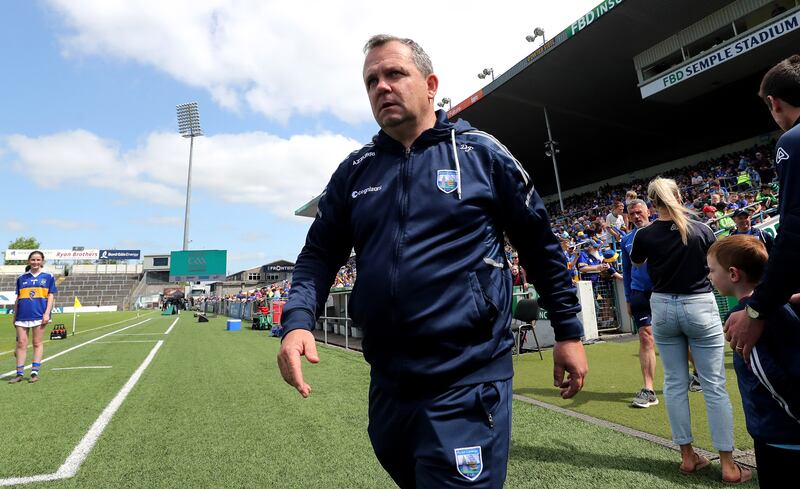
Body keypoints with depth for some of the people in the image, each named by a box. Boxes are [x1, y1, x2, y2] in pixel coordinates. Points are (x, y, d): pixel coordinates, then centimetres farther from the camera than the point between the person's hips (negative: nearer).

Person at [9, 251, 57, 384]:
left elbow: (51, 296, 2)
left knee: (37, 343, 2)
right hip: (22, 315, 3)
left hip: (39, 315, -2)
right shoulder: (22, 278, 12)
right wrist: (14, 316, 12)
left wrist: (47, 313, -8)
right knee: (21, 343, 3)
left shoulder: (48, 277, 5)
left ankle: (35, 372, 7)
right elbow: (18, 298, 15)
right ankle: (20, 374, 10)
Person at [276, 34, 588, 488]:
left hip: (469, 381, -5)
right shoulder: (354, 171, 7)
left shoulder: (481, 153, -3)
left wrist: (569, 331, 4)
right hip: (388, 380, 6)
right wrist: (298, 321, -11)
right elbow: (320, 254, 6)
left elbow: (540, 243, 2)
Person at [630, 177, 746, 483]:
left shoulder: (645, 235, -7)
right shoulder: (701, 230, -8)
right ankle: (728, 465, 10)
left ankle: (687, 456, 18)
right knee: (714, 386, 5)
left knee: (675, 384, 10)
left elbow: (636, 261, 14)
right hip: (700, 307, -1)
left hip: (663, 308, 1)